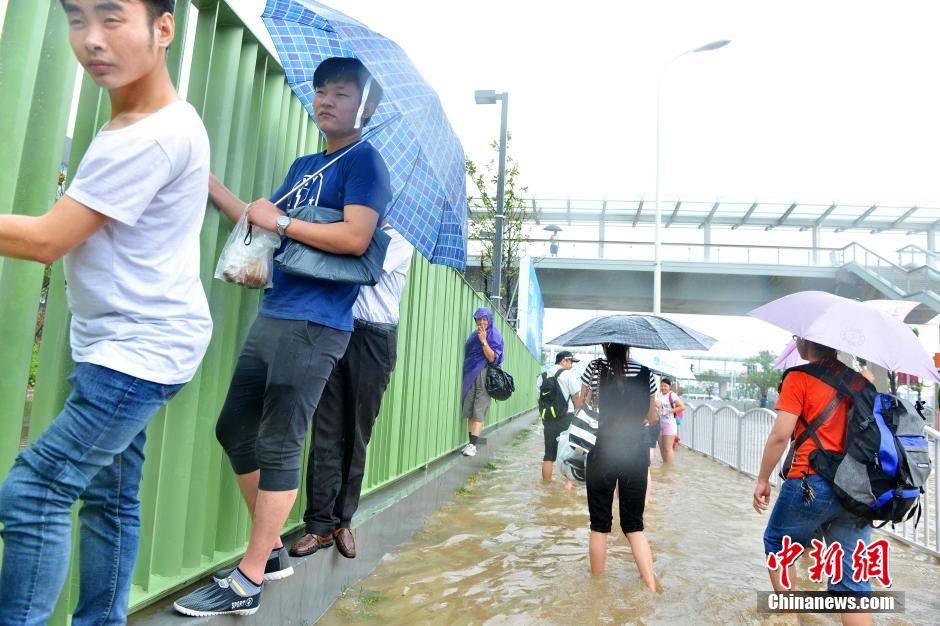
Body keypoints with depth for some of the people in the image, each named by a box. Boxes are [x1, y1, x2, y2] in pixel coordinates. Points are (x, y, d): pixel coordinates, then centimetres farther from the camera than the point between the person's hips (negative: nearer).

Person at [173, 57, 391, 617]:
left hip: (316, 325, -9)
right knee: (235, 429, 13)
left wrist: (280, 221, -11)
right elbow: (262, 224, 24)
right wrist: (205, 177, 22)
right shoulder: (304, 165, 21)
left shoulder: (365, 161, -4)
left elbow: (355, 238, -19)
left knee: (279, 445, -5)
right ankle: (273, 552, 25)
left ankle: (247, 582, 7)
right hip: (273, 315, 9)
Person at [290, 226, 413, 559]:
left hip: (373, 340, -3)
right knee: (326, 432, -2)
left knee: (357, 435, 4)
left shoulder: (399, 240, 4)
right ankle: (320, 524, 4)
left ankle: (343, 521, 16)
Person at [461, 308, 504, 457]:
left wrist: (484, 341, -20)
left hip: (485, 375, -6)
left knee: (479, 412, -9)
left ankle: (473, 445, -12)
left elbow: (492, 358, -12)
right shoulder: (473, 335, 16)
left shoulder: (495, 336, -1)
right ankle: (470, 442, 6)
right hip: (470, 375, 6)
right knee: (469, 411, 1)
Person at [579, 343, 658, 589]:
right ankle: (651, 586, 8)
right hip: (636, 452, 2)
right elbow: (651, 417, 11)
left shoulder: (595, 368, -5)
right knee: (634, 524, 13)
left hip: (603, 451, -2)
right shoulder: (645, 373, 0)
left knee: (599, 525, 10)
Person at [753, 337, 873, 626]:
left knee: (777, 544, 20)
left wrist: (762, 479, -2)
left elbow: (780, 435, -12)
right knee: (851, 574, 9)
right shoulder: (858, 379, 10)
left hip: (811, 484, -5)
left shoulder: (799, 378, -8)